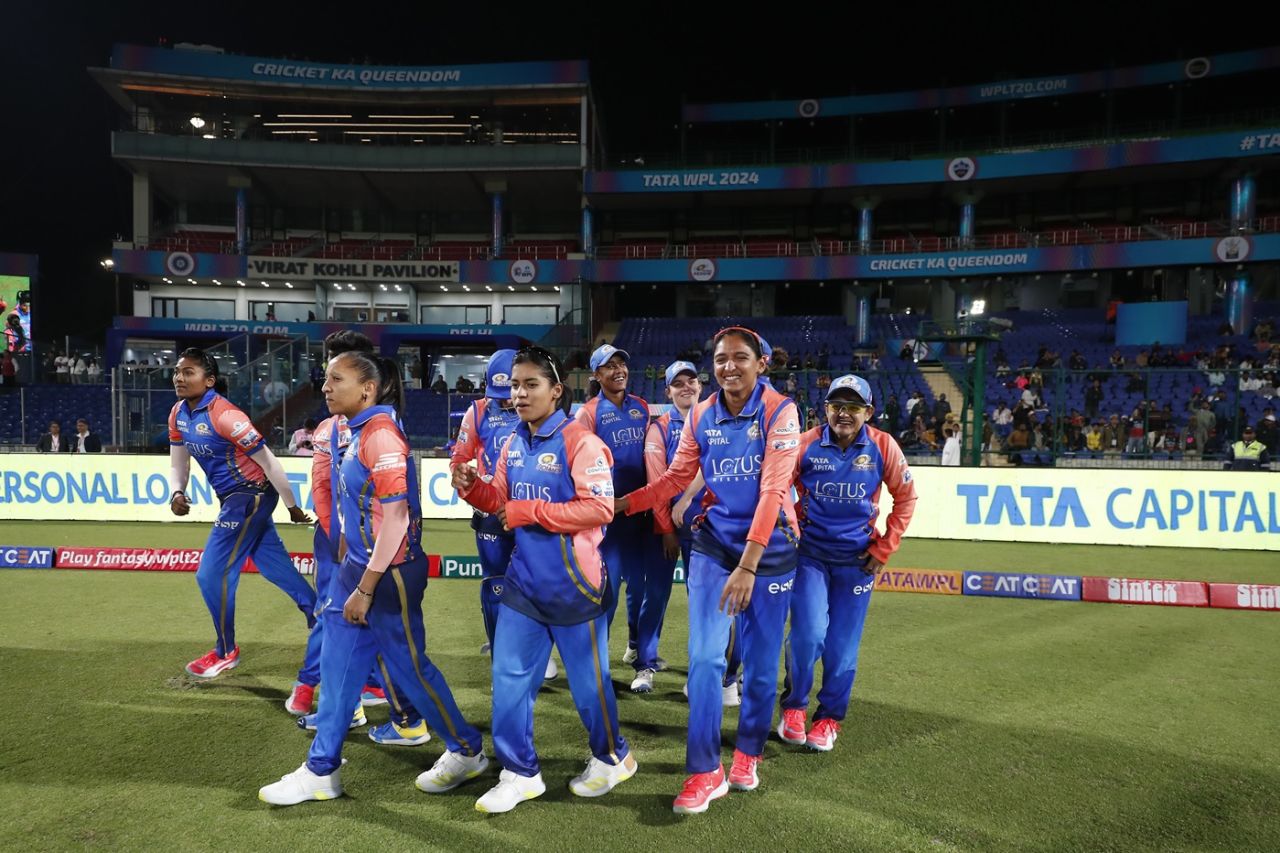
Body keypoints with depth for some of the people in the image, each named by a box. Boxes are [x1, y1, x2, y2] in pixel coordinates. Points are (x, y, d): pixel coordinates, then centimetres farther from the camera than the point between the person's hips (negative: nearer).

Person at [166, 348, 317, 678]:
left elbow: (268, 462, -19)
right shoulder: (178, 414, 2)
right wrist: (176, 493, -10)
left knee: (211, 574, -5)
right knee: (277, 568, 16)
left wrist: (292, 507, -12)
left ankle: (226, 652, 15)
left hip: (252, 495, -9)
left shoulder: (224, 415, -24)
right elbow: (178, 463, 12)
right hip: (233, 498, 9)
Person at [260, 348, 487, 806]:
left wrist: (365, 589, -19)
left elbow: (396, 518, -22)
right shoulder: (357, 433, 9)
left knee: (409, 666, 5)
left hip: (389, 574, -9)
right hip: (355, 568, 9)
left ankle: (467, 751, 25)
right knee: (337, 668, 13)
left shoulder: (381, 435, -19)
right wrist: (348, 573, 19)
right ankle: (321, 770, 27)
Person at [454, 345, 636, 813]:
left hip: (572, 580, -6)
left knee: (587, 675, 9)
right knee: (510, 674, 8)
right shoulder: (513, 444, 7)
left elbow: (600, 509, -23)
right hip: (524, 577, 7)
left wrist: (531, 511, -22)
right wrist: (473, 488, -7)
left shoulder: (580, 441, -16)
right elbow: (502, 503, 15)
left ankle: (612, 757, 33)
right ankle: (520, 773, 23)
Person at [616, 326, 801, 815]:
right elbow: (676, 479, 8)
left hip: (770, 546, -2)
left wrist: (748, 565, -26)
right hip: (714, 543, 3)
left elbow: (773, 490, -21)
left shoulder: (780, 411, -15)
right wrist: (620, 504, -1)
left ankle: (748, 753, 33)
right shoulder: (701, 416, -2)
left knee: (761, 660, 9)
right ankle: (706, 771, 9)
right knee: (704, 656, -4)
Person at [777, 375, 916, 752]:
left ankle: (829, 718, 25)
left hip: (856, 559, 1)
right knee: (809, 632, -12)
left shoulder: (883, 446, -8)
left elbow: (906, 498, 3)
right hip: (810, 554, -1)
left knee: (843, 644, 5)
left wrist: (883, 549, 0)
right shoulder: (806, 444, -11)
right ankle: (793, 706, 12)